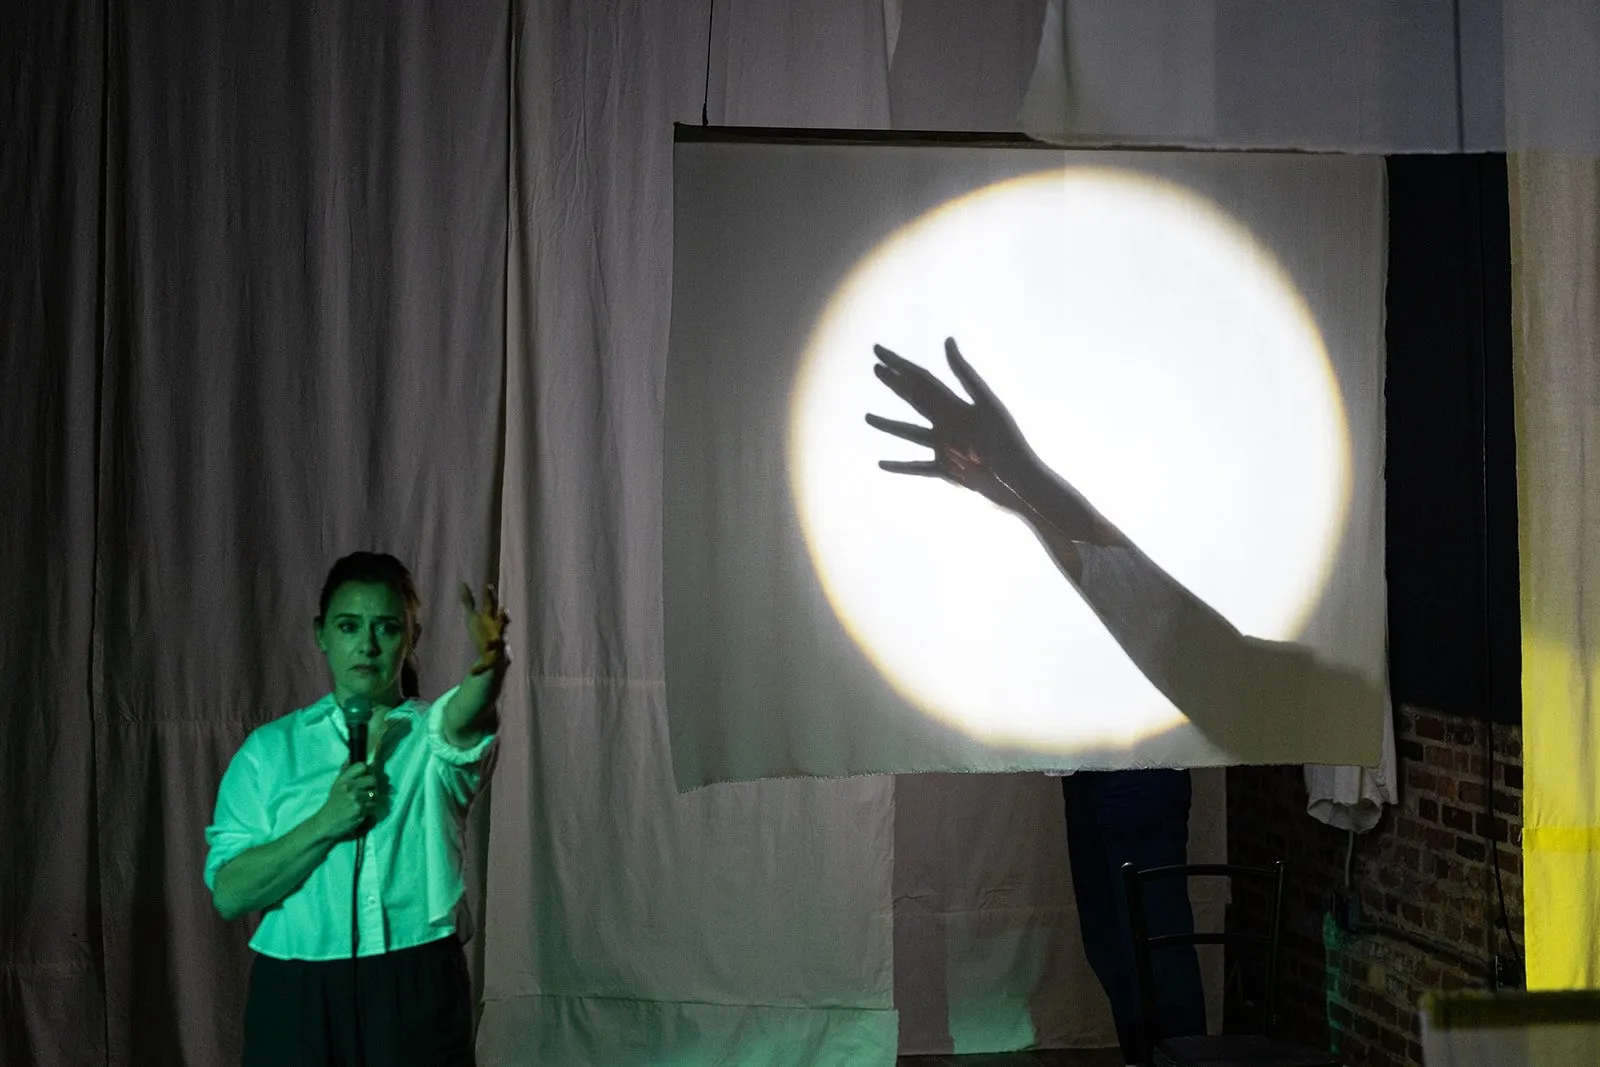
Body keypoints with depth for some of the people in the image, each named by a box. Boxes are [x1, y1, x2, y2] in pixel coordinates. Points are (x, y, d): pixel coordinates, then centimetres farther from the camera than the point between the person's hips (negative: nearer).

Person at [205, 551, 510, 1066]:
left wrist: (489, 663, -45)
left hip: (417, 993, 0)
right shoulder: (269, 749, 6)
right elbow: (228, 893, -2)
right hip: (296, 996, 1)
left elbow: (465, 717, -22)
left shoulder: (433, 734, 4)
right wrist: (326, 822, -15)